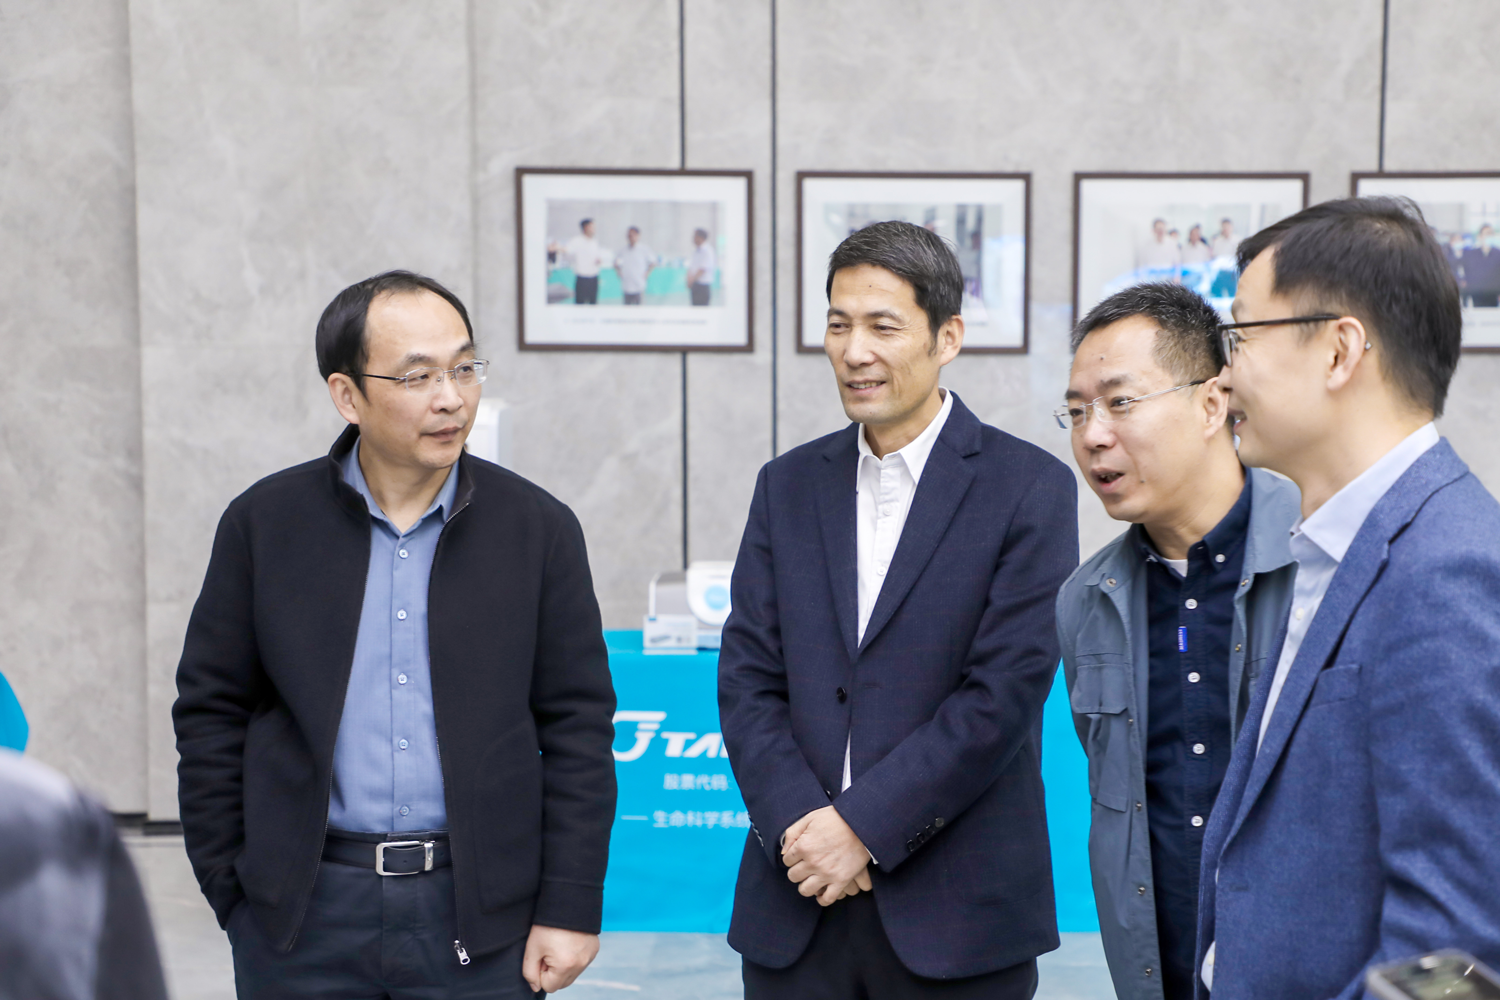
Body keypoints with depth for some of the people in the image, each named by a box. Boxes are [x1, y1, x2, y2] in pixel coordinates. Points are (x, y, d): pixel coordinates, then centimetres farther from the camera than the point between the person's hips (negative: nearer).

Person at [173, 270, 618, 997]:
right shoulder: (265, 522, 1)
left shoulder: (538, 528, 0)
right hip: (305, 910, 0)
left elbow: (578, 728, 0)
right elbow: (210, 713, 4)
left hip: (478, 911, 0)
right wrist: (229, 891, 1)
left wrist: (570, 909, -3)